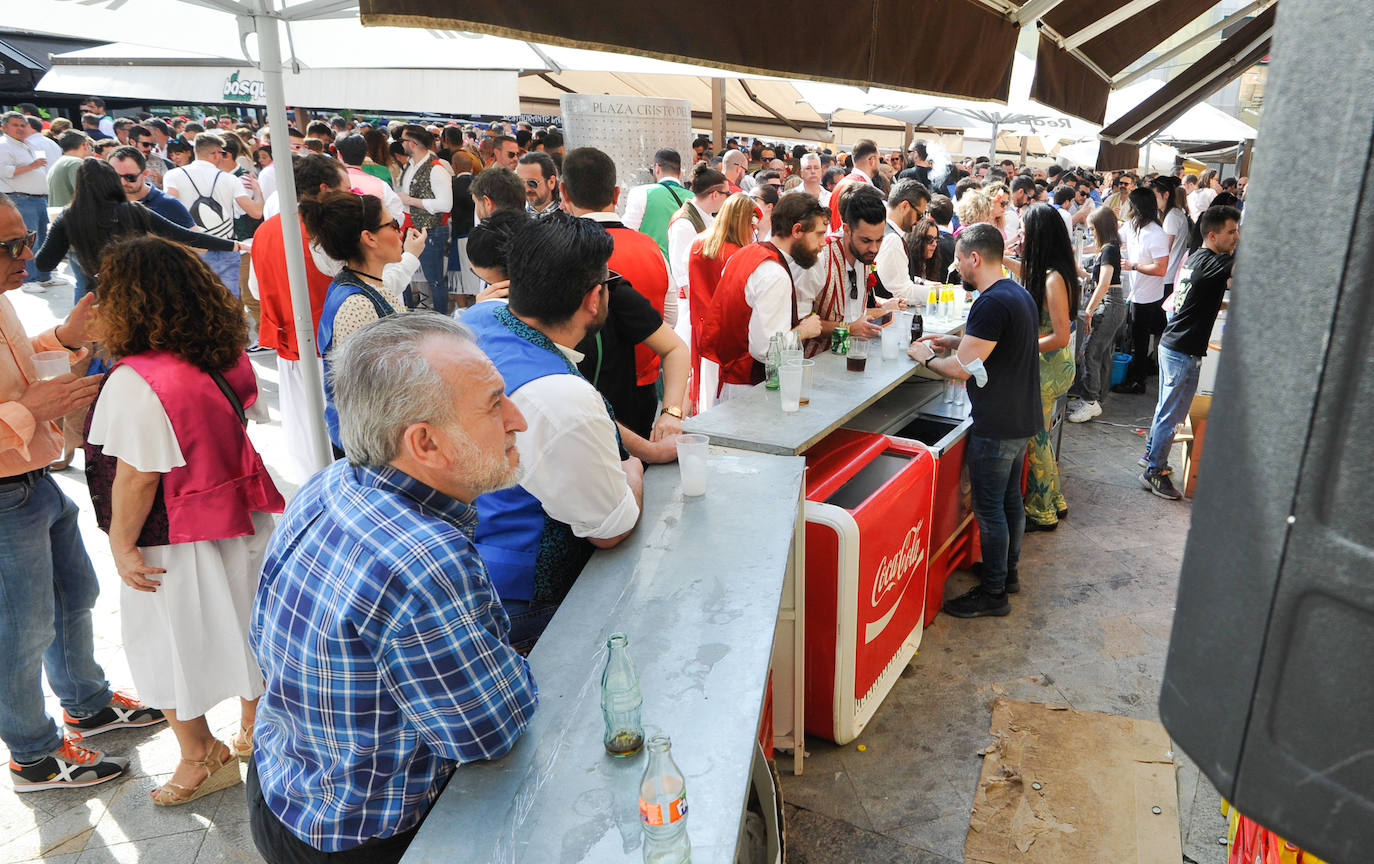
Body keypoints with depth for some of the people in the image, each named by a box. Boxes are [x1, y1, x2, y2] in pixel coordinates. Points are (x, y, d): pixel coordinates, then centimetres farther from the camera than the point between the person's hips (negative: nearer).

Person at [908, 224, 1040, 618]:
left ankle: (993, 593, 12)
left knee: (989, 508, 1)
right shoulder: (1020, 294, 9)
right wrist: (954, 341, 13)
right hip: (1021, 418, 10)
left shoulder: (992, 303, -24)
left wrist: (925, 357, -7)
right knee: (1010, 497, 21)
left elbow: (961, 368, -24)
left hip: (996, 427, -10)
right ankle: (1007, 570, 36)